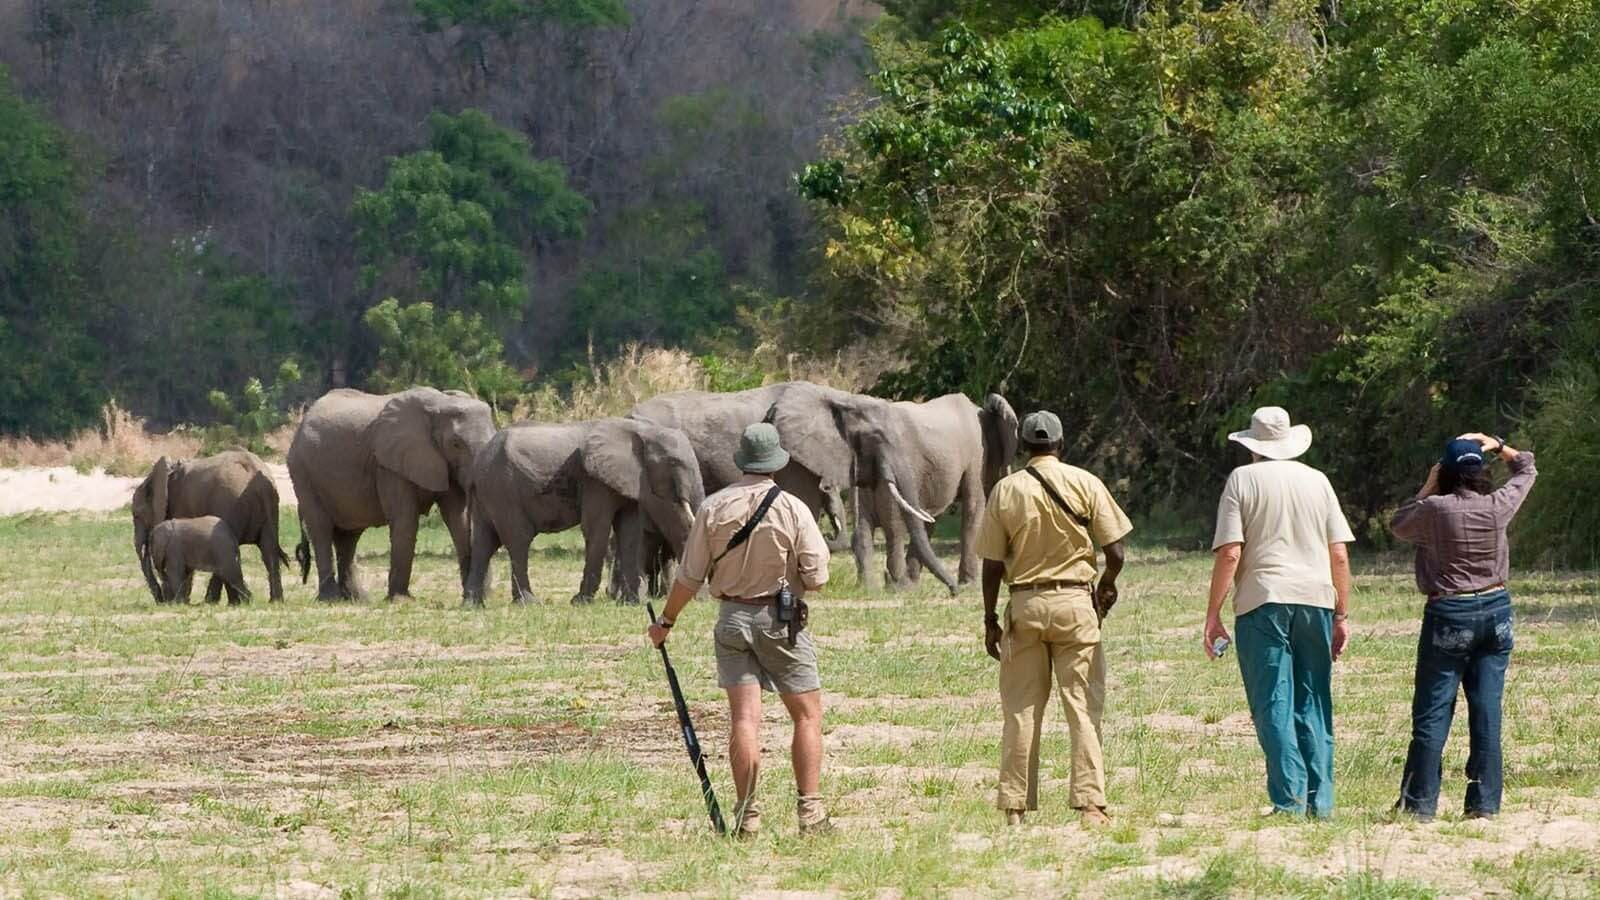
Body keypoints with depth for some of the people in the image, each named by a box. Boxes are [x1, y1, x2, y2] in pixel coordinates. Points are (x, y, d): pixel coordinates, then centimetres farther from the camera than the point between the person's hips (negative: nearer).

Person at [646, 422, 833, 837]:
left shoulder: (713, 508, -3)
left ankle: (747, 814, -3)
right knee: (807, 715, 7)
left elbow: (690, 577, 1)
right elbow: (817, 578, -7)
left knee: (744, 717, 1)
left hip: (733, 618, 2)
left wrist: (665, 622, 15)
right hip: (781, 619, -2)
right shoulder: (793, 509, -9)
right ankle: (810, 810, 2)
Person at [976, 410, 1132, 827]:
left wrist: (990, 619, 8)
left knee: (1021, 709, 6)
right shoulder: (1084, 484, -2)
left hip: (1024, 605, 1)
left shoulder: (1006, 490, 1)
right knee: (1083, 704, 0)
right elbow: (1114, 552, -4)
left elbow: (992, 563, 0)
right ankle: (1090, 802, -7)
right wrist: (1108, 585, 16)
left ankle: (1015, 807, 6)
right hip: (1075, 602, -1)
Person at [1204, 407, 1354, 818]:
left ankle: (1290, 799, -11)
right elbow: (1339, 554, 9)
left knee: (1274, 706, -2)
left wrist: (1213, 614, -2)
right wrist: (1342, 615, 16)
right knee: (1314, 705, 10)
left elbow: (1229, 554, -6)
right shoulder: (1317, 480, 11)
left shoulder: (1243, 480, 1)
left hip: (1262, 602, -3)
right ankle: (1320, 801, 7)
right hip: (1316, 599, 4)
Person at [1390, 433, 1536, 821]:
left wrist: (1427, 489, 10)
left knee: (1432, 714, 1)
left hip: (1449, 616, -3)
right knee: (1487, 710, 5)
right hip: (1496, 611, 3)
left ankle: (1420, 803, 0)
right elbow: (1526, 469, 17)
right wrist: (1497, 445, 16)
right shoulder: (1498, 506, -3)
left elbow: (1398, 526, 8)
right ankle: (1485, 803, 4)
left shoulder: (1435, 509, -12)